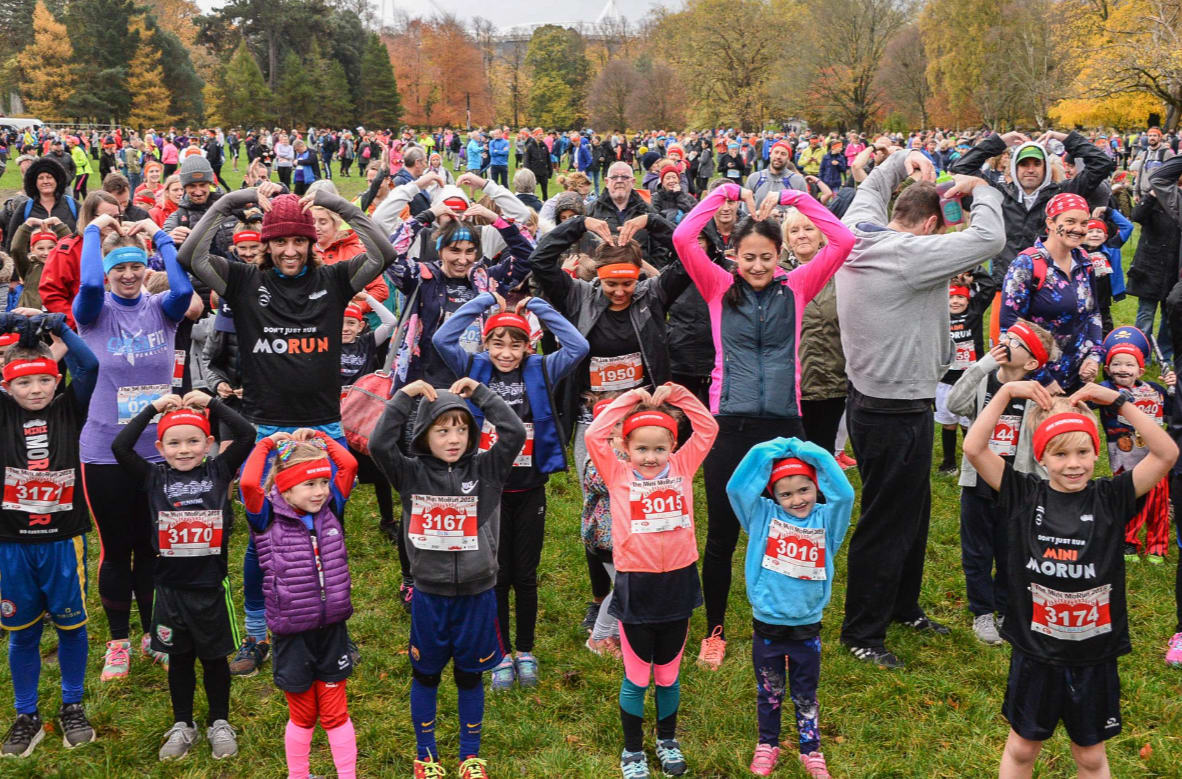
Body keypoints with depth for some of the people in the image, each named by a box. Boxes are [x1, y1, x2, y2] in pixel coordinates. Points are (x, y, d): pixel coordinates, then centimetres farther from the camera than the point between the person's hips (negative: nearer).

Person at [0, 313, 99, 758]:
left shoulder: (68, 409, -1)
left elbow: (88, 366, -14)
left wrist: (56, 325, -13)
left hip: (63, 539, 0)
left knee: (70, 624, 11)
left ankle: (72, 708, 28)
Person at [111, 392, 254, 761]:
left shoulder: (218, 471, -3)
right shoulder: (155, 478, -1)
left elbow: (247, 434, -13)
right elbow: (120, 446, -12)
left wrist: (211, 403, -9)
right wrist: (153, 407, -9)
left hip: (211, 585, -1)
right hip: (170, 587, 1)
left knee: (214, 657, 12)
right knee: (179, 658, 15)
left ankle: (219, 723, 28)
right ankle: (182, 724, 31)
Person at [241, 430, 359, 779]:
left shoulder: (330, 510, 0)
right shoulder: (269, 520, -11)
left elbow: (348, 464, -4)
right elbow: (248, 484, -28)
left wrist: (317, 437, 1)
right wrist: (267, 444, -15)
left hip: (331, 631, 2)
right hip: (292, 636, -2)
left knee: (335, 714, 13)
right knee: (302, 717, 15)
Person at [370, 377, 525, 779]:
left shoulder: (485, 469, -5)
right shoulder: (412, 474, -6)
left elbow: (515, 433, -18)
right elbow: (379, 444, -21)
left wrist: (480, 392, -16)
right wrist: (404, 397, -24)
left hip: (476, 595, 0)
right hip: (429, 595, 0)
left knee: (470, 676, 15)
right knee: (425, 675, 15)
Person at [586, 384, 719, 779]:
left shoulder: (682, 468, 2)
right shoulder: (618, 475, -4)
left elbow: (708, 429, -1)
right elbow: (594, 435, -16)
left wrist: (676, 395, -7)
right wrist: (629, 400, -13)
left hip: (678, 583, 2)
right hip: (636, 587, -2)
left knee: (669, 674, 18)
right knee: (636, 677, 10)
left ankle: (668, 741, 38)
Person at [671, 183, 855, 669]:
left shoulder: (795, 287, 7)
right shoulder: (719, 288, 4)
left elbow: (843, 241, -3)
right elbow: (682, 238, -10)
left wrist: (791, 199, -3)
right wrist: (728, 193, -3)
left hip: (783, 424, 1)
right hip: (729, 425, -1)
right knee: (721, 536, 5)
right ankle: (715, 631, 23)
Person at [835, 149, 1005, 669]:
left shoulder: (858, 235, 1)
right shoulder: (911, 254, -24)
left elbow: (867, 193, 23)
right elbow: (988, 237, -23)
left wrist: (899, 161, 11)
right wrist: (981, 190, -5)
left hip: (872, 403, 10)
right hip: (896, 415, -10)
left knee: (911, 509, 24)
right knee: (887, 523, 3)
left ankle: (903, 606, 41)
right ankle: (862, 632, 17)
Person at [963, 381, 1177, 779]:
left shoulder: (1111, 498, -7)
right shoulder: (1024, 495, -7)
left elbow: (1166, 453, -15)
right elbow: (974, 448, -15)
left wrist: (1118, 400, -17)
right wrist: (1006, 392, -15)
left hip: (1095, 657, 0)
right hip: (1035, 654, 0)